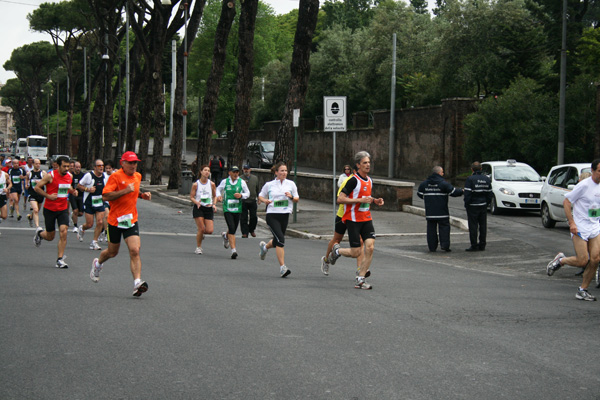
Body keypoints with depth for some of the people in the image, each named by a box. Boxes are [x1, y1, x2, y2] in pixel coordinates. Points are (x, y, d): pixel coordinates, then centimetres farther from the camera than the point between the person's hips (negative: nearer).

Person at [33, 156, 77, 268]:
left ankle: (60, 259, -8)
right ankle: (39, 232, 44)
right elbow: (37, 188, -7)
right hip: (50, 209, -3)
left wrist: (72, 191, 2)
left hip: (63, 209, 3)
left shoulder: (69, 176, 3)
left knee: (63, 231, -15)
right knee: (50, 237, 7)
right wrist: (48, 196, -17)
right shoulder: (50, 176, -13)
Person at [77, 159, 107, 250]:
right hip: (89, 203, -4)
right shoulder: (88, 175, -12)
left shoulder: (105, 177, 2)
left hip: (100, 203, 4)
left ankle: (94, 242, 3)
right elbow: (79, 186, -3)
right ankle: (81, 229, 35)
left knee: (100, 222, -9)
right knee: (89, 224, -2)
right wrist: (88, 189, -18)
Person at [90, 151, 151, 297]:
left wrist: (142, 195, 9)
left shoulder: (138, 176, 10)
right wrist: (125, 191, -27)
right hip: (115, 220, -3)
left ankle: (137, 283, -22)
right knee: (112, 252, 13)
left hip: (131, 219, 4)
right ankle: (97, 264, 47)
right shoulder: (116, 176, -12)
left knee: (135, 251, -15)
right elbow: (105, 196, -21)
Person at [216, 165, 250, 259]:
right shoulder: (224, 181, 2)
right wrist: (219, 195, -2)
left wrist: (241, 195, -9)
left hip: (237, 209, 2)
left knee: (233, 229, 12)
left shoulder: (242, 182, 3)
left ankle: (225, 235, 50)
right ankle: (233, 250, -16)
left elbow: (247, 193, 11)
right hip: (227, 209, -2)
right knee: (232, 228, -17)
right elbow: (218, 189, 19)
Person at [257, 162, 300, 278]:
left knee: (277, 241, 15)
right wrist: (265, 201, -6)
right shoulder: (269, 185, 3)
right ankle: (282, 267, -19)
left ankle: (265, 246, 51)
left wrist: (291, 197, -10)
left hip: (285, 215, 4)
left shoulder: (291, 184, 7)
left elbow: (297, 199, 12)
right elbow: (260, 196, 16)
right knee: (280, 239, -19)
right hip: (272, 215, -4)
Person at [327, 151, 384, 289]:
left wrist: (375, 201, 7)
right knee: (356, 253, -6)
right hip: (353, 219, -7)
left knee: (370, 247, -9)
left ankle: (360, 279, 0)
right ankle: (337, 250, 27)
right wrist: (361, 200, -22)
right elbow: (340, 199, -17)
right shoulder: (353, 180, -13)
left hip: (366, 219, 7)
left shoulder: (369, 180, 11)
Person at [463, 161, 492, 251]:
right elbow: (489, 194, 11)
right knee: (483, 226, 10)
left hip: (473, 206, -5)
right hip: (483, 206, 6)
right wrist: (487, 203, 17)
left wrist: (466, 204, -6)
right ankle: (482, 245, 13)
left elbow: (467, 194, -15)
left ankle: (474, 245, -2)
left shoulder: (470, 179, -10)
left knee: (473, 226, -2)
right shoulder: (487, 179, 9)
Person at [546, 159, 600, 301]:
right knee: (583, 261, -9)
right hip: (580, 228, -6)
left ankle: (583, 290, 9)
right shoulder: (584, 185, -14)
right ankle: (560, 260, 20)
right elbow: (566, 201, -11)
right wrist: (571, 223, -17)